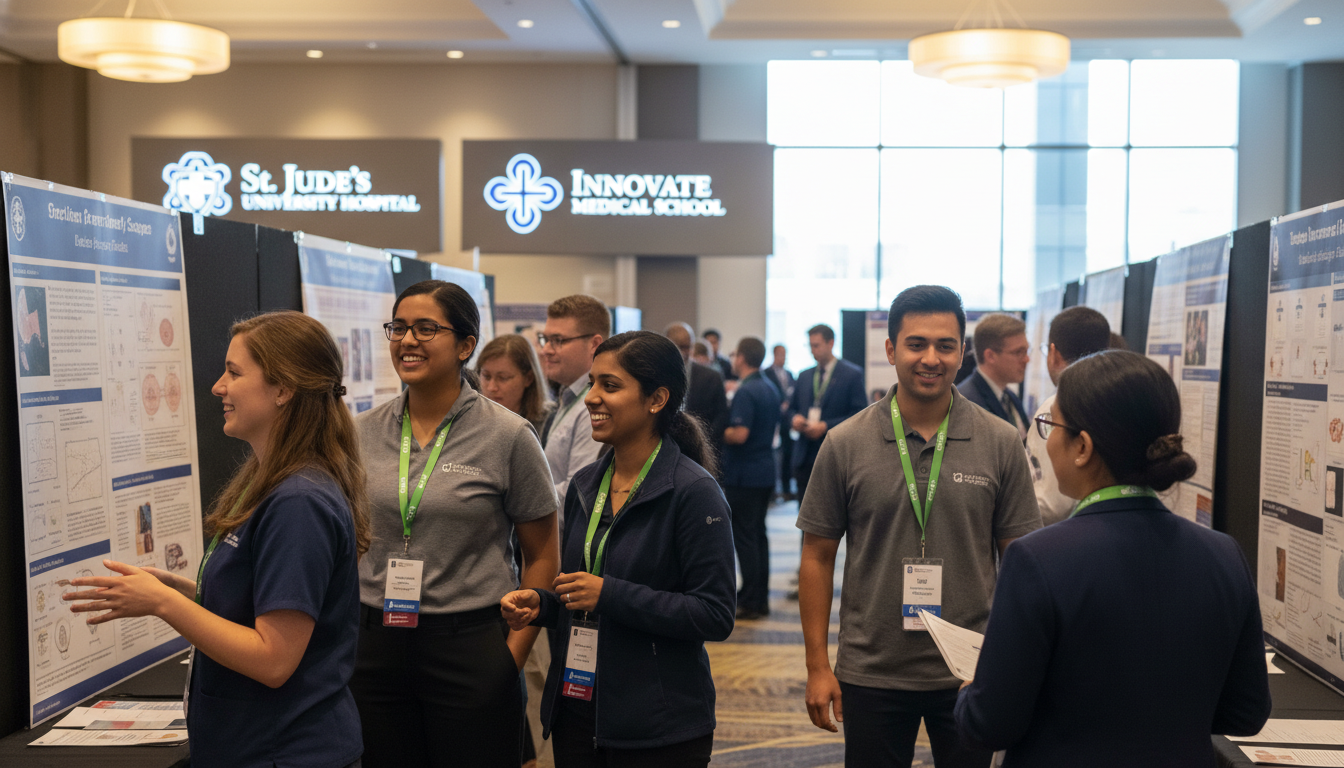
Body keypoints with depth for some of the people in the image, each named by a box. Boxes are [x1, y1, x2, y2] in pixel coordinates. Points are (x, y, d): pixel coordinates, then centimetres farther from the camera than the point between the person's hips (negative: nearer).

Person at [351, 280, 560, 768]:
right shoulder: (362, 434, 5)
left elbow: (543, 556, -2)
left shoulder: (507, 436, -5)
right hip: (375, 648, 3)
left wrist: (514, 654, -6)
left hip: (471, 647, -3)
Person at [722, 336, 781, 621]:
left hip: (743, 474, -9)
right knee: (758, 535, 13)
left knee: (745, 537, -4)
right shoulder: (771, 389, 12)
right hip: (765, 470, 9)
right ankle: (761, 599, 18)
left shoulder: (745, 392, -17)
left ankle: (750, 603, -1)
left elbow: (739, 434, -23)